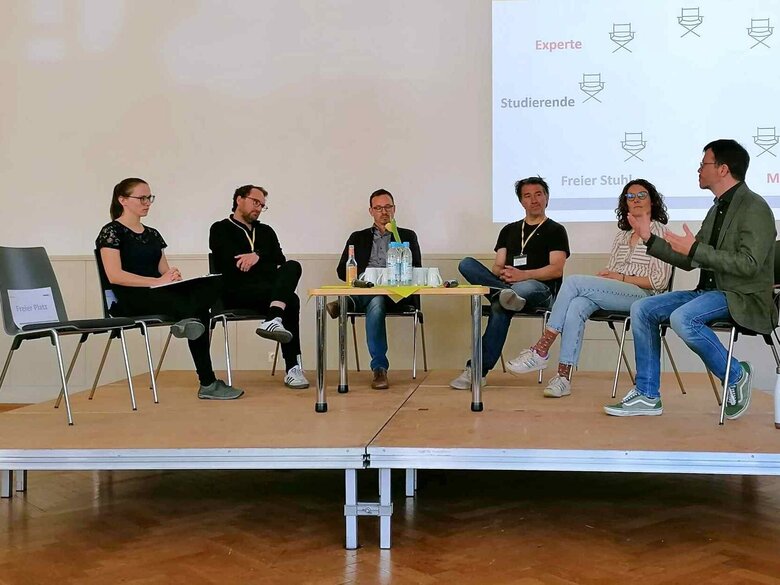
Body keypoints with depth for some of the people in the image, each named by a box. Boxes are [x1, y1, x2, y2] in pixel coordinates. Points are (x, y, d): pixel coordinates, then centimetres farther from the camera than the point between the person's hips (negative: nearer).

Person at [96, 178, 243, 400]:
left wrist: (172, 276, -10)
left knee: (212, 286, -26)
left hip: (159, 294, 7)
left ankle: (189, 320, -48)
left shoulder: (153, 234, 23)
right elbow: (115, 276, -13)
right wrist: (157, 281, -21)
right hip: (131, 300, -7)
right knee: (200, 312, -34)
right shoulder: (112, 232, 0)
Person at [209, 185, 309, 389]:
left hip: (268, 290, 5)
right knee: (290, 300, -31)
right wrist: (267, 267, 1)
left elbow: (280, 262, 12)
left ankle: (274, 319, -48)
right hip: (237, 292, -5)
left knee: (292, 266, -29)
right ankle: (293, 368, -36)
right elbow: (232, 267, -6)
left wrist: (258, 256, -7)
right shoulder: (221, 230, 11)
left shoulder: (266, 231, 28)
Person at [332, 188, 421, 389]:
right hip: (364, 289, 0)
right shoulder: (358, 238, 23)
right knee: (376, 302, -36)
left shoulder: (408, 236, 21)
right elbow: (342, 271, 14)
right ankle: (379, 369, -39)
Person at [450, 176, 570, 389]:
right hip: (506, 284, 5)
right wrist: (502, 274, -11)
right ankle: (505, 293, -42)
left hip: (540, 289, -5)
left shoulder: (555, 230, 12)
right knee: (466, 264, -21)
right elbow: (497, 266, 17)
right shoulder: (509, 230, 27)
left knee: (500, 307, -41)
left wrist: (523, 275, -20)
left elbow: (556, 270, -3)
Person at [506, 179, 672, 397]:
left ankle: (541, 350, -25)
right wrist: (605, 275, -2)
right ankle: (564, 376, -35)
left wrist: (622, 277, -9)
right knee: (576, 306, -30)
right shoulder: (621, 235, 26)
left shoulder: (659, 233, 5)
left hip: (643, 295, -6)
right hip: (615, 293, 6)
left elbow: (660, 281, -4)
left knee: (573, 281, -26)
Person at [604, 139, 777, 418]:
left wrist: (695, 249, -23)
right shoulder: (718, 209, 16)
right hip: (709, 290, 9)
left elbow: (749, 264, -23)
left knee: (682, 318, -33)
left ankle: (736, 375, -9)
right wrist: (650, 239, 12)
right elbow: (688, 261, 17)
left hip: (743, 297, -9)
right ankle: (647, 395, -1)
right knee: (641, 309, -3)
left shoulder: (754, 207, -12)